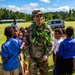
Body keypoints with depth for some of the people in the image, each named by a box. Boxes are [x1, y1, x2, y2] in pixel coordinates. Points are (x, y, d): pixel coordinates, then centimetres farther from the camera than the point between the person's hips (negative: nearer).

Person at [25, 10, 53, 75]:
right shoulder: (30, 29, -4)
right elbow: (27, 43, 3)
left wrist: (46, 54, -13)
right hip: (32, 57, 0)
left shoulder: (47, 29, -8)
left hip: (43, 57, 0)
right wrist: (27, 53, -5)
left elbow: (50, 43, -5)